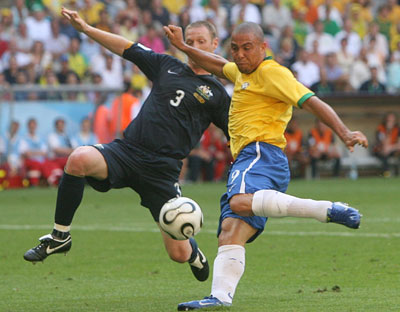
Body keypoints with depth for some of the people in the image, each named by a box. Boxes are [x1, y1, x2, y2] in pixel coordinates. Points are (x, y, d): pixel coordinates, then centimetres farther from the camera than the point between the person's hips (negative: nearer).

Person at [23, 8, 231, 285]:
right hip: (127, 150, 2)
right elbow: (126, 47, 20)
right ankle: (60, 237, -17)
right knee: (79, 159, -32)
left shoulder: (216, 94, 9)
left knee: (179, 254, -4)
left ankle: (194, 252, 39)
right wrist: (86, 28, 10)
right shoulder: (168, 66, 16)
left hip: (162, 169, -2)